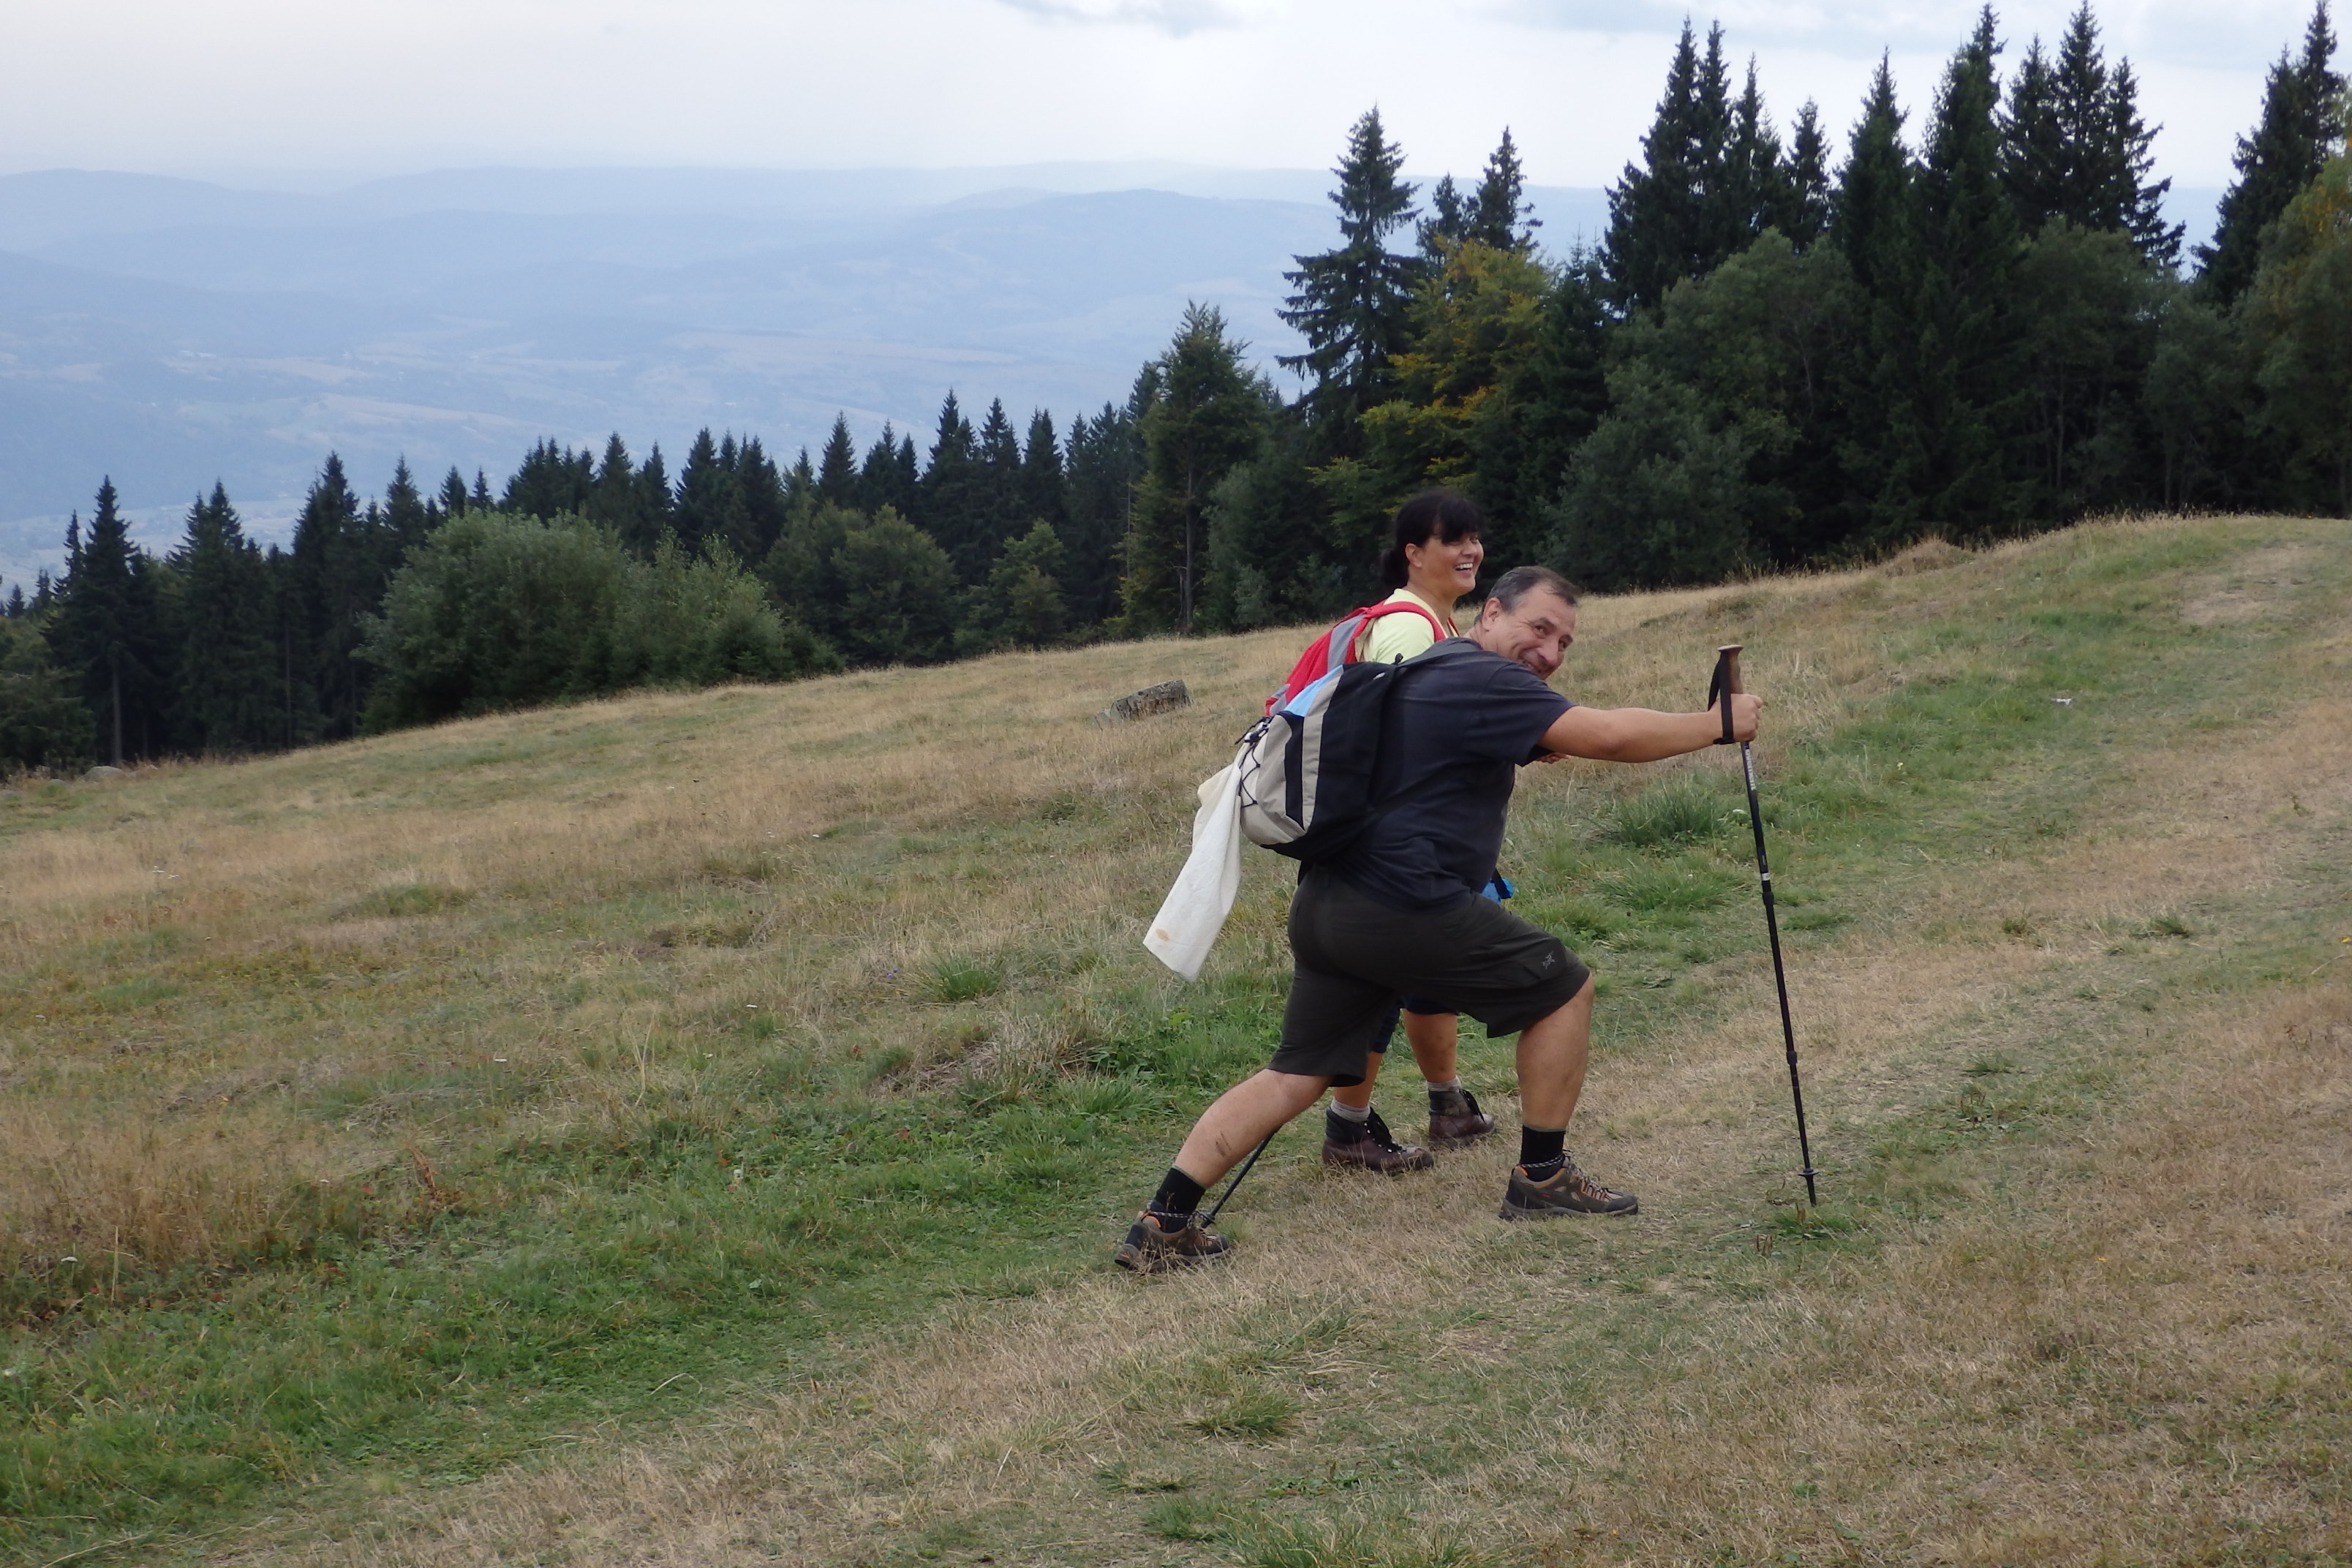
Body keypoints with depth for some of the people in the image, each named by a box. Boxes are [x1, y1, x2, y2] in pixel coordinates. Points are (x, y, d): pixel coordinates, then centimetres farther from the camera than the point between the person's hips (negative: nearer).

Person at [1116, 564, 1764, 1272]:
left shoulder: (1434, 670, 22)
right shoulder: (1484, 680, -9)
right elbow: (1609, 735, -19)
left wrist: (1531, 749, 29)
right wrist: (1718, 724, -7)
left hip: (1326, 906, 9)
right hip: (1403, 908, -9)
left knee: (1294, 1076, 10)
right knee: (1564, 990, 6)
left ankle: (1162, 1226, 1)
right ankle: (1542, 1178, 14)